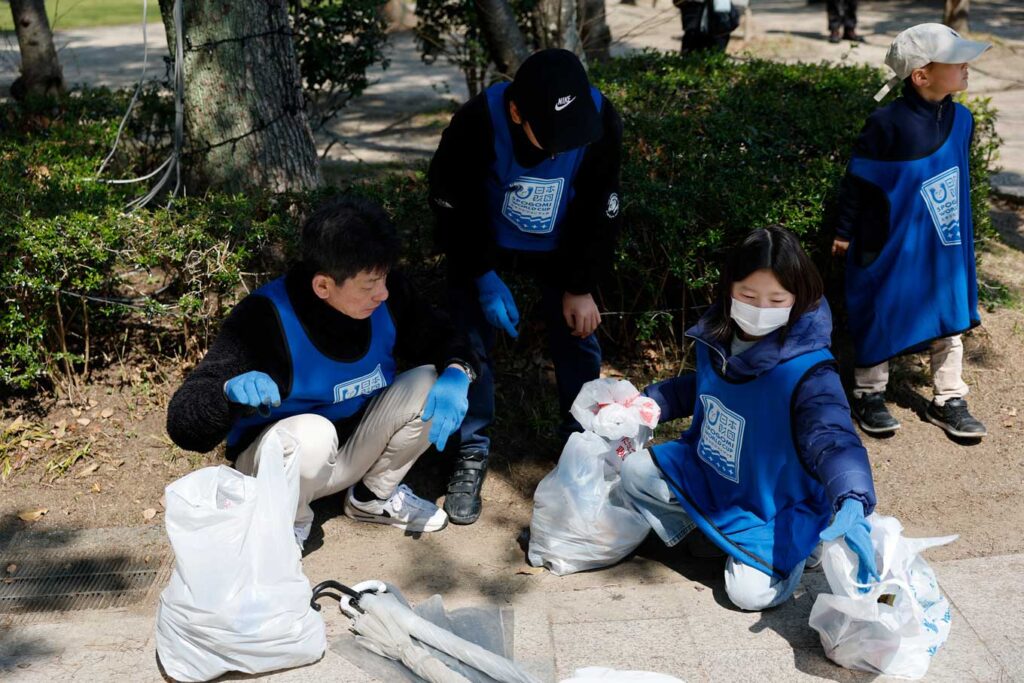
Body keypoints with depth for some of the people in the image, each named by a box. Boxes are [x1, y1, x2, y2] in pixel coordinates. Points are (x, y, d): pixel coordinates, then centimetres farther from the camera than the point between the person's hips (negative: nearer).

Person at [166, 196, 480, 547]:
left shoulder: (387, 293, -15)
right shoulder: (263, 317, -28)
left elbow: (446, 340, -1)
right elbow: (183, 423, -29)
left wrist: (457, 373, -26)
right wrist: (231, 391, -53)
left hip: (357, 449, 5)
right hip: (278, 462, -5)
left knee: (429, 385, -17)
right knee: (310, 434, -38)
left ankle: (375, 496, 7)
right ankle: (289, 524, -4)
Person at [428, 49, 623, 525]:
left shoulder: (601, 121, -29)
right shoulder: (478, 122, -35)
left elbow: (598, 211, -13)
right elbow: (452, 204, -19)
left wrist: (581, 286, -10)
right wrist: (484, 279, -21)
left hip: (559, 248, 2)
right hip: (482, 247, -1)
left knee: (577, 336, 1)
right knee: (471, 342, -8)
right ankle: (471, 456, 8)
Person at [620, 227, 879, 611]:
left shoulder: (808, 372, -30)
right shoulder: (716, 339, -9)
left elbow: (833, 439, -42)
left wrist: (852, 503, -60)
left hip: (774, 504, -6)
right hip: (706, 474, 6)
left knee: (751, 592, -18)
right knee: (633, 471, -2)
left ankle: (790, 545, 12)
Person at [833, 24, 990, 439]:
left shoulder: (961, 119, -1)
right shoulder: (887, 123, -19)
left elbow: (959, 178, 13)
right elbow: (857, 179, -11)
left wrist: (961, 227, 19)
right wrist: (844, 232, -5)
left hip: (944, 245, 6)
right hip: (890, 244, -5)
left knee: (950, 318, 10)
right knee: (880, 317, 6)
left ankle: (949, 400, 24)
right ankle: (869, 395, 23)